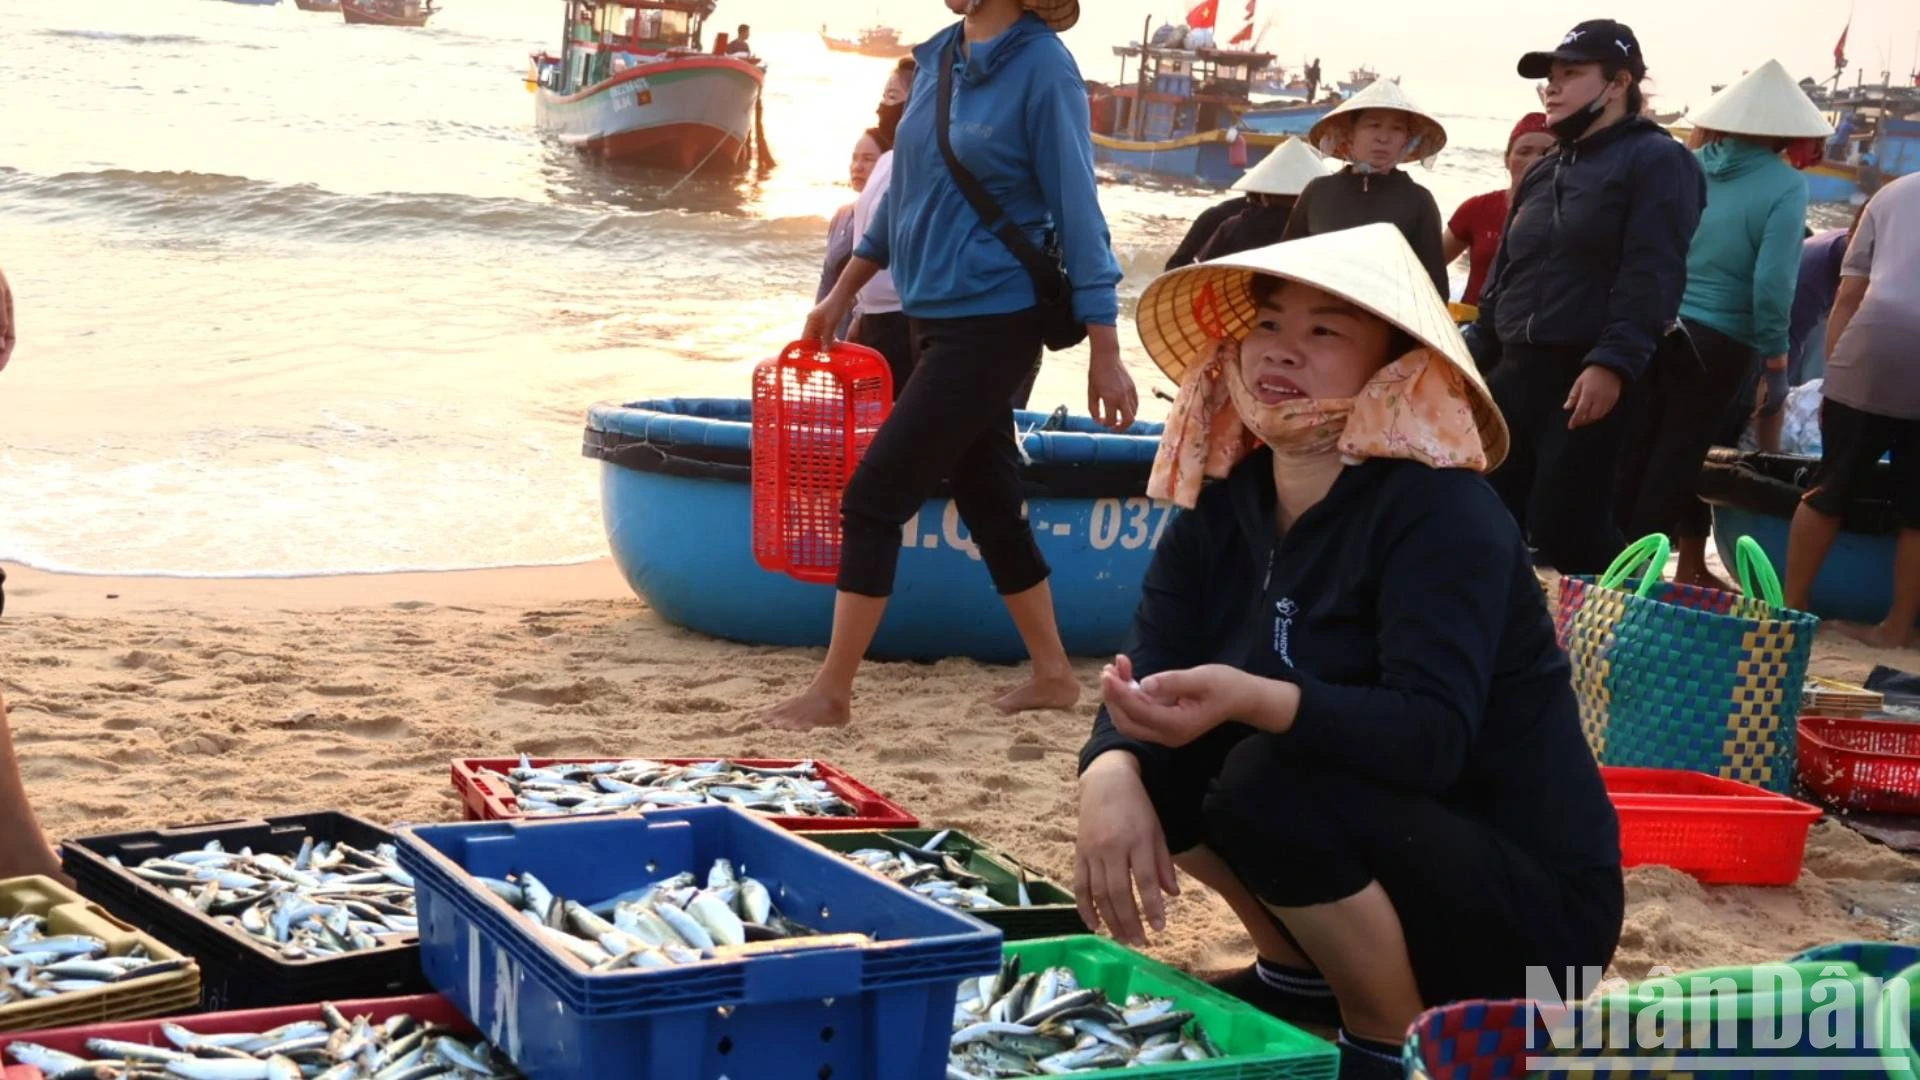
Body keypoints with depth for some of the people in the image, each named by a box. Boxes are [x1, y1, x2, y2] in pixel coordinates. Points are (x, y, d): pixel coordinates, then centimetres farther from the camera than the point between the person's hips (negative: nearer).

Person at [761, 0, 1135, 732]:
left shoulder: (1041, 67, -14)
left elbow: (1076, 210, -14)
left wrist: (1105, 355, -14)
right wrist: (841, 296, 23)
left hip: (993, 327, -7)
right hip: (934, 319, 7)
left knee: (874, 498, -6)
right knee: (988, 504, 14)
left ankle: (832, 692, 4)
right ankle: (1053, 675, 27)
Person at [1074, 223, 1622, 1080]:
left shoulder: (1441, 513, -21)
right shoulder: (1224, 506, 0)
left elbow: (1432, 734, -34)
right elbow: (1145, 673, -11)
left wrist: (1256, 701, -50)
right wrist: (1110, 775, -33)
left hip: (1528, 899, -7)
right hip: (1377, 847, 7)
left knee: (1272, 782, -29)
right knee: (1150, 761, -5)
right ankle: (1302, 978, 13)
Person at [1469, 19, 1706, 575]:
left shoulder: (1656, 161, -4)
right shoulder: (1542, 173, 22)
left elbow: (1651, 275, -16)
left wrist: (1613, 363, -25)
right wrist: (1474, 361, 20)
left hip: (1592, 380, -8)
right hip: (1515, 373, 8)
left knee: (1565, 529, -10)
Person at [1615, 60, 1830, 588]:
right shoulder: (1784, 185, -10)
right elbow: (1772, 282, -17)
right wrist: (1774, 347, -3)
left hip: (1657, 329, 4)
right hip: (1718, 343, -4)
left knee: (1637, 451, 14)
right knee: (1678, 458, 6)